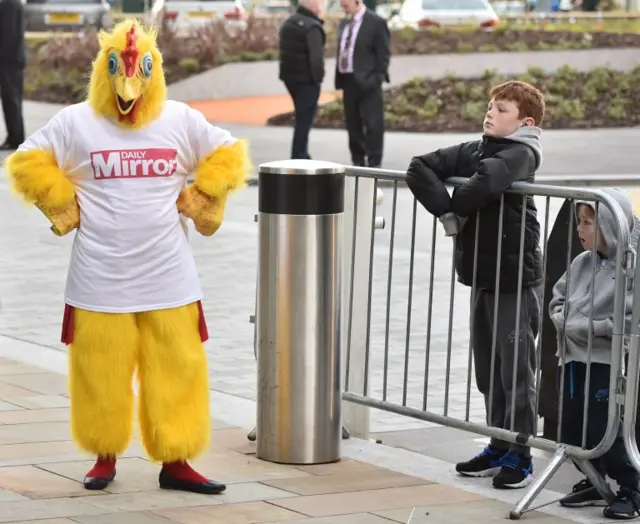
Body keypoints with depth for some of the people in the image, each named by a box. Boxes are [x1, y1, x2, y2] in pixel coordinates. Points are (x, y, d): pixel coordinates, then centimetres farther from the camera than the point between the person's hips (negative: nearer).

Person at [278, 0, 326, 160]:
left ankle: (301, 156, 24)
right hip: (306, 80, -9)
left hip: (289, 76, 9)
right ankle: (299, 157, -3)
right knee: (304, 119, -3)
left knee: (303, 117, 19)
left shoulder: (288, 23, 12)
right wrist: (318, 77, -12)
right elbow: (316, 57, -23)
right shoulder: (312, 27, -17)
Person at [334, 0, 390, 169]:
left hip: (367, 82, -7)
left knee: (372, 124, -4)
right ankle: (357, 162, 20)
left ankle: (374, 163, 1)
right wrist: (339, 79, 10)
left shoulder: (376, 23, -7)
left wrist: (378, 79, -14)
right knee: (352, 124, 12)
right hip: (348, 80, 7)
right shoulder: (344, 24, 14)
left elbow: (383, 54, -9)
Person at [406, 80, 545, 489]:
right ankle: (499, 448, 24)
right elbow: (420, 167, 0)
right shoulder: (476, 150, 8)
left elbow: (486, 180, -33)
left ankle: (520, 456, 5)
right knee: (488, 370, 14)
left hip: (516, 279, -8)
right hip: (482, 276, 8)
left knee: (517, 369, -2)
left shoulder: (521, 154, -13)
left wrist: (458, 207, -15)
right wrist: (446, 211, -14)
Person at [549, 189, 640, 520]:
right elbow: (557, 298, 16)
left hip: (603, 363, -7)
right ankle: (594, 483, 29)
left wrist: (593, 327, -20)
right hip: (571, 358, 7)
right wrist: (563, 318, -4)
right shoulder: (581, 263, 7)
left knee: (605, 430, -5)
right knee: (573, 428, 13)